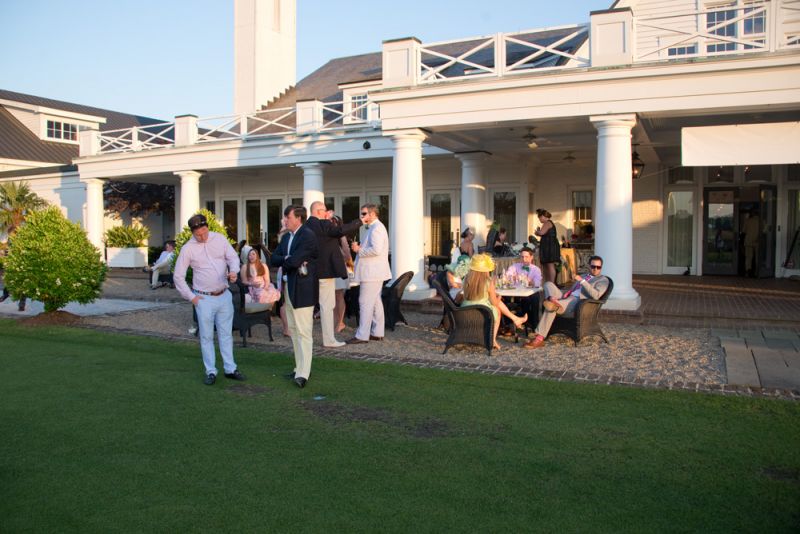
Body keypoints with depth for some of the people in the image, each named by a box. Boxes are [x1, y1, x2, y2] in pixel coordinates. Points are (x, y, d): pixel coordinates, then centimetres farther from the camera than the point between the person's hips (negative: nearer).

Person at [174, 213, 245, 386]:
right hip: (204, 298, -3)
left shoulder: (220, 239, -1)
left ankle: (230, 369, 19)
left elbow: (233, 257, 2)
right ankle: (211, 372, 13)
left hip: (224, 295, 3)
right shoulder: (188, 248, -7)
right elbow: (178, 276, -2)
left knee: (226, 334, 11)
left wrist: (234, 271, -21)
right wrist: (190, 297, -5)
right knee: (206, 336, 4)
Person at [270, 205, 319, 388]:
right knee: (293, 330, 14)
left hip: (302, 289, -9)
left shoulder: (308, 235, -12)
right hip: (288, 288, 9)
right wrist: (288, 260, -10)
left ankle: (303, 373, -8)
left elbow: (295, 260, -21)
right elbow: (273, 259, 8)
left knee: (303, 332, -8)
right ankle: (300, 367, 22)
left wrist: (283, 261, -1)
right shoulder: (286, 237, 15)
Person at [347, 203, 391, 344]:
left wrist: (359, 249, -15)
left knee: (365, 302, -9)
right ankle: (377, 333, 19)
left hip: (372, 272, -11)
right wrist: (360, 248, 11)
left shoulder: (376, 228, -15)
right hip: (374, 272, 11)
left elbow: (376, 250, -26)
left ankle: (362, 335, -7)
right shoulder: (374, 227, 19)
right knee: (375, 301, 13)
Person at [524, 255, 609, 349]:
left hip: (577, 302, -7)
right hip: (566, 297, 7)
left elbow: (595, 295, -11)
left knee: (550, 308, -33)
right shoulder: (583, 276, 32)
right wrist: (564, 293, 8)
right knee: (548, 284, -17)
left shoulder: (603, 280, 8)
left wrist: (582, 281, -17)